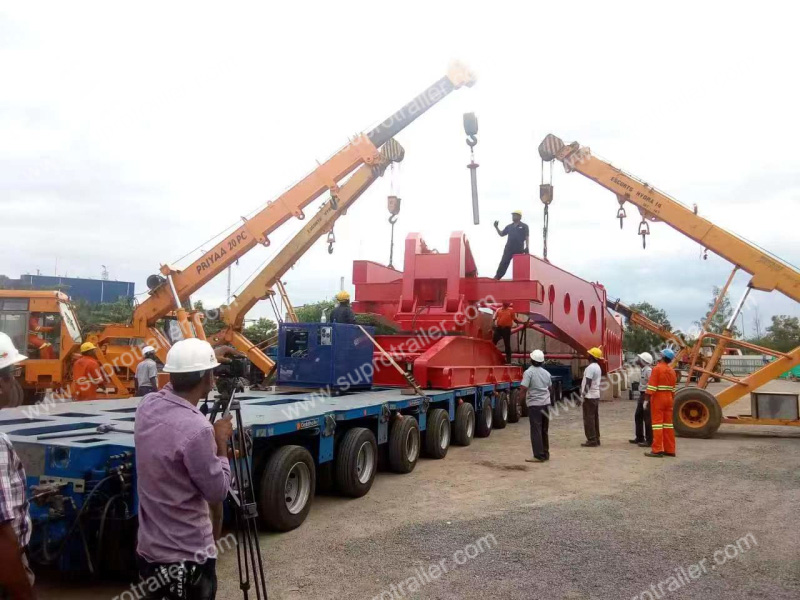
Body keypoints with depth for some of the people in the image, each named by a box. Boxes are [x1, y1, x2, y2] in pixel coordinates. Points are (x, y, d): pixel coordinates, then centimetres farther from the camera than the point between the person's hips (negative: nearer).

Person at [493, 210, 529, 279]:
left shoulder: (524, 226, 2)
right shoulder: (509, 227, 14)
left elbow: (527, 237, -3)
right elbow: (501, 234, 19)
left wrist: (526, 247, -13)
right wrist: (496, 227, 6)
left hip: (519, 249, -3)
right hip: (509, 248, 3)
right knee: (503, 263, -3)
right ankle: (497, 277, -4)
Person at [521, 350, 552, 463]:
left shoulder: (529, 372, -13)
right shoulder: (546, 373, 8)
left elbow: (524, 388, -20)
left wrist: (520, 395, -3)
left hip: (534, 404, -6)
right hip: (546, 403, 6)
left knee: (536, 430, -2)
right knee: (544, 430, 16)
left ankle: (539, 456, -2)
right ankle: (545, 454, 22)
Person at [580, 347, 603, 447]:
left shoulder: (590, 367, -17)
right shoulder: (597, 367, 14)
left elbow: (588, 383, -21)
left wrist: (583, 395, -17)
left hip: (589, 396, -10)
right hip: (596, 395, 10)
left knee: (589, 419, -5)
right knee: (595, 418, 12)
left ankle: (591, 440, -5)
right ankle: (596, 439, 15)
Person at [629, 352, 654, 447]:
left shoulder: (648, 370, -18)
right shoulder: (642, 370, 13)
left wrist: (646, 400, -25)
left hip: (647, 397, -10)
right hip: (642, 396, 10)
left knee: (647, 419, -5)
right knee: (638, 416, 15)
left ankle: (649, 441, 1)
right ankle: (639, 438, 25)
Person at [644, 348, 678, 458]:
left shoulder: (657, 369, -12)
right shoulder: (672, 371, 10)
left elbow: (652, 386, -16)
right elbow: (673, 388, 14)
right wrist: (672, 399, 19)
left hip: (658, 398, -7)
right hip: (668, 398, 7)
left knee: (657, 423, -5)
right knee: (668, 423, 10)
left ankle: (657, 450, -6)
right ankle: (669, 449, 13)